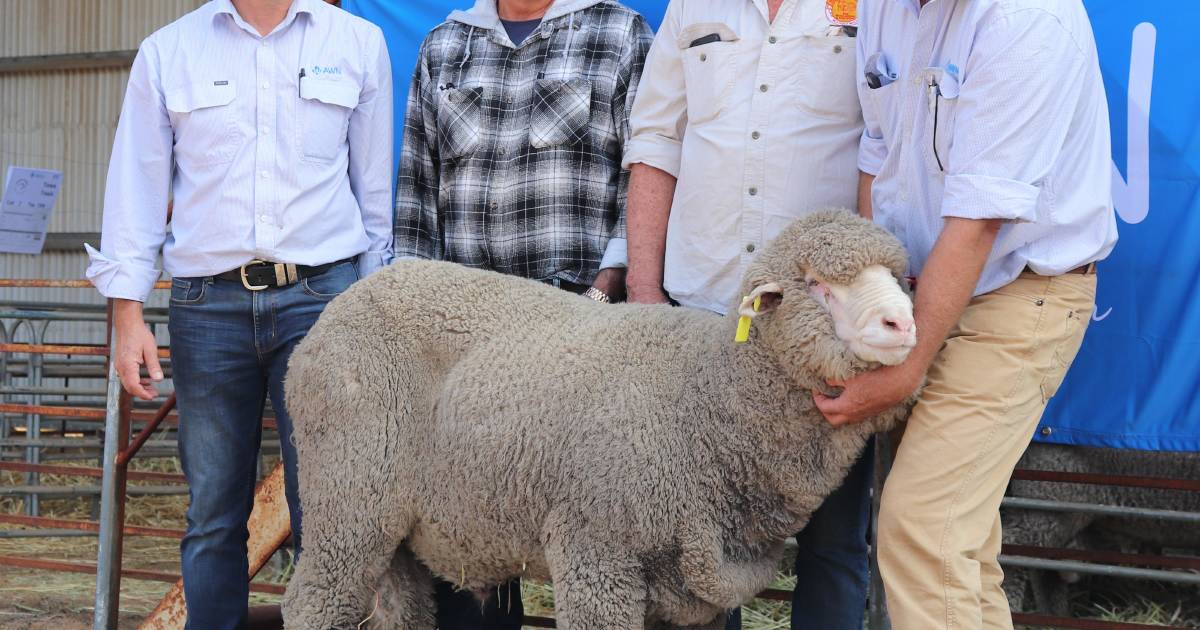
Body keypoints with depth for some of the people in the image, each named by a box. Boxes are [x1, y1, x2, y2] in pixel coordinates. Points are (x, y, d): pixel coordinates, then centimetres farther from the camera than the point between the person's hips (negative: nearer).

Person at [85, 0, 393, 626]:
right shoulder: (166, 52, 10)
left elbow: (377, 187, 12)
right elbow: (137, 187, 9)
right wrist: (128, 316, 1)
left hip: (321, 295, -1)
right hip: (208, 306, 1)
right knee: (212, 513, 5)